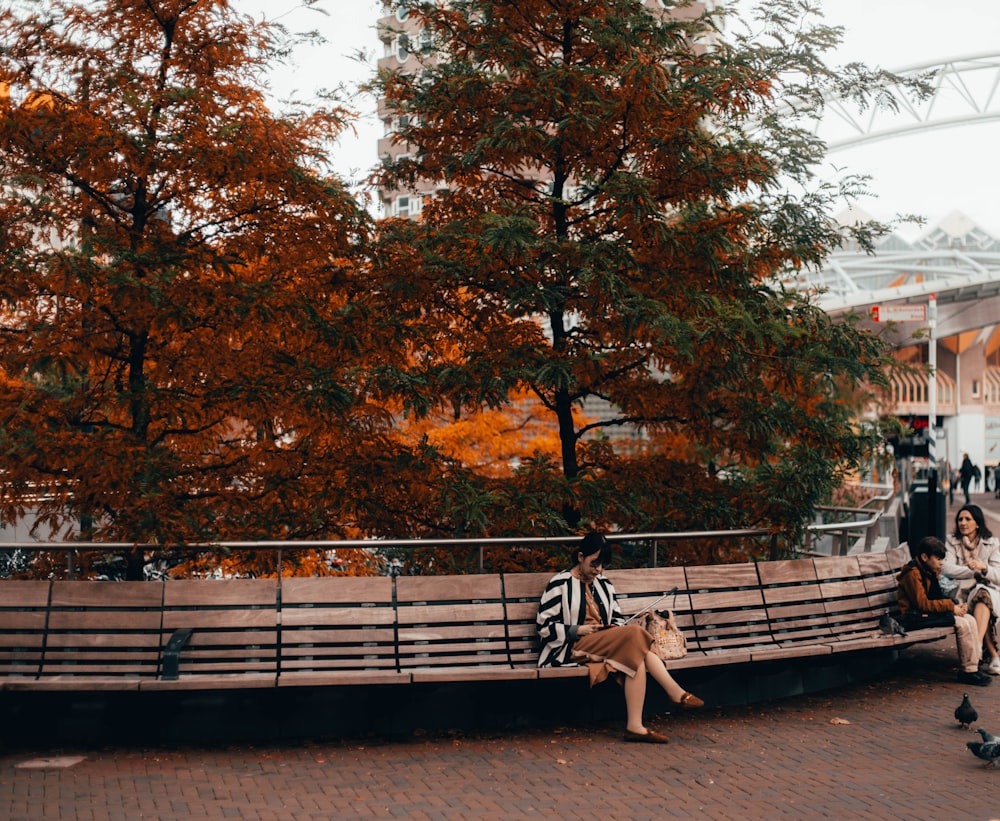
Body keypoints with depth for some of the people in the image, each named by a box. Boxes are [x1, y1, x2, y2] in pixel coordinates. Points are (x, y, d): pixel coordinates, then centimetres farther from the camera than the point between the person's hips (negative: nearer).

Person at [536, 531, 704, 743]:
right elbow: (544, 627, -5)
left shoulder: (604, 584, 21)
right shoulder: (560, 584, 0)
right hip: (572, 649, -7)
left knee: (637, 657, -31)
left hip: (603, 645, 7)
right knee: (635, 633, -29)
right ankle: (677, 694, -29)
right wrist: (578, 630, -15)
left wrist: (616, 630, 0)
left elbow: (618, 619, 25)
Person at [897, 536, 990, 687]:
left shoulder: (930, 572, 14)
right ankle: (969, 671, -14)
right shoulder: (912, 573, -16)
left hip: (927, 613, 9)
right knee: (963, 623, -20)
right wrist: (950, 606, -19)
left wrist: (956, 605, 0)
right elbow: (922, 604, -20)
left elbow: (937, 597, 19)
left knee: (970, 619, -6)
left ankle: (977, 660, -2)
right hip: (915, 618, -9)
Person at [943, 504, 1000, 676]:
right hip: (961, 591, 0)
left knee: (982, 595, -38)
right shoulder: (952, 542, 8)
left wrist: (984, 567, -20)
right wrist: (975, 571, -14)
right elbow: (946, 569, -9)